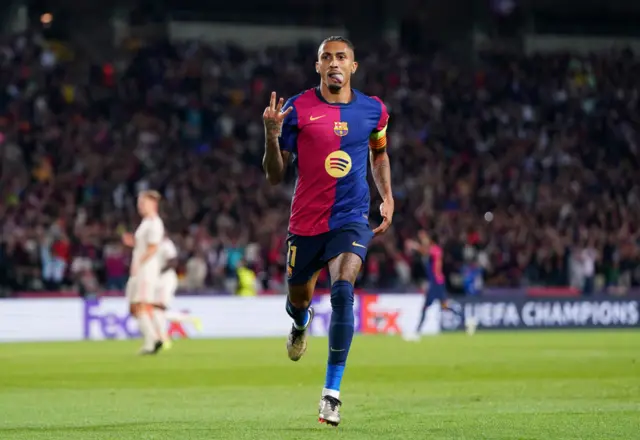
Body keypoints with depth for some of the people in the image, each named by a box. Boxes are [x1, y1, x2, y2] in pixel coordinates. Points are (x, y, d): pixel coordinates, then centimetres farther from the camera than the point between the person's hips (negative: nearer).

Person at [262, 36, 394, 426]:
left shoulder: (373, 110, 3)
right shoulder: (297, 110, -5)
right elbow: (275, 176, -3)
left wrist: (387, 197, 11)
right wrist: (272, 136, -20)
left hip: (352, 218, -1)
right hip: (306, 220, 1)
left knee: (343, 291, -23)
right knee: (299, 299, 14)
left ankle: (332, 393, -19)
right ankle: (301, 324, 57)